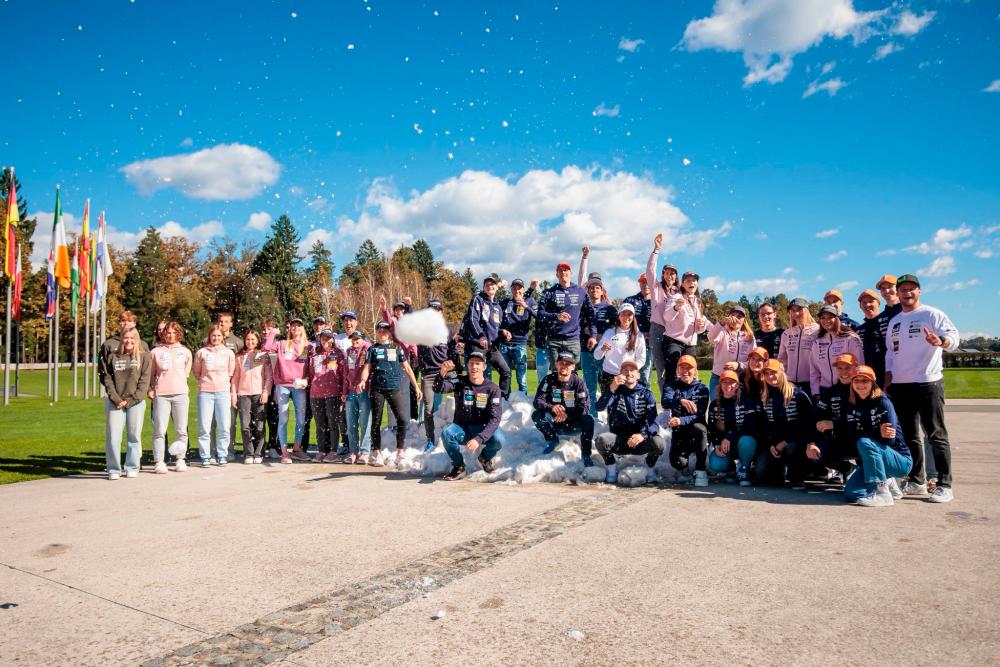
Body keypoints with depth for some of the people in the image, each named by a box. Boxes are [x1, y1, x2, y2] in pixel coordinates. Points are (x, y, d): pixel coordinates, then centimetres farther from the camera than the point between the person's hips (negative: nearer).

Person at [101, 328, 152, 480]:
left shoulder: (144, 357, 4)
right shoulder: (112, 357, 9)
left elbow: (144, 381, -1)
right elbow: (107, 379, 4)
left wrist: (130, 400, -8)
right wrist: (117, 400, -7)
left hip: (136, 402, -1)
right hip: (115, 403, 1)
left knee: (134, 436, 4)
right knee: (113, 436, -2)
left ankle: (132, 468, 13)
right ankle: (113, 469, 7)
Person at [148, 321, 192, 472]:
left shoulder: (185, 352, 10)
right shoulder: (156, 351, 7)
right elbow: (150, 373, 11)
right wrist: (150, 389, 3)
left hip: (180, 394, 1)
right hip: (161, 395, -1)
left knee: (181, 430, 3)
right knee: (159, 430, -4)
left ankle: (180, 459, 12)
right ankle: (159, 461, 2)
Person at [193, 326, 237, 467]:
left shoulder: (229, 353, 7)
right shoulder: (201, 352, 5)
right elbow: (196, 371, 16)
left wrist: (232, 392, 9)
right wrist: (202, 383, 9)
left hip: (223, 392, 1)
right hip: (205, 393, 0)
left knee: (224, 426, -1)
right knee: (204, 426, -2)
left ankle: (222, 455, 8)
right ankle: (205, 457, 6)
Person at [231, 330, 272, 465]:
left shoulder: (264, 355, 9)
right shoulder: (240, 357, 16)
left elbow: (269, 376, 4)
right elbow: (235, 377, 15)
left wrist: (266, 392, -6)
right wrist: (233, 394, 6)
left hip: (260, 394, -2)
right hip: (243, 394, 2)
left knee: (259, 426, -4)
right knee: (245, 426, -4)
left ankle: (258, 454, 3)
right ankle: (248, 454, 2)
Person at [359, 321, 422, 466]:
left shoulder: (396, 348, 14)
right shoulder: (372, 349, 13)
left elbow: (407, 368, 13)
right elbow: (367, 368, 6)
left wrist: (416, 386, 8)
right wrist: (363, 380, -16)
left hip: (395, 389, 0)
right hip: (377, 389, 0)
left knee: (402, 419, -11)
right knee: (376, 422, 4)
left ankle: (400, 452, 1)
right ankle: (376, 454, 12)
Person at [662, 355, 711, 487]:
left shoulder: (701, 388, 0)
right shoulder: (671, 385, 3)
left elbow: (699, 414, -14)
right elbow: (665, 402, -20)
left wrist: (681, 420, -33)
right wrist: (681, 400, -42)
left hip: (695, 427, -1)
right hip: (679, 431, 1)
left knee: (700, 428, -38)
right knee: (678, 463, -22)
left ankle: (701, 471, -24)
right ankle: (688, 454, 19)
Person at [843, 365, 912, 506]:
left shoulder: (883, 402, -14)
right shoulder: (852, 406, 2)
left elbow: (890, 439, -22)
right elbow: (853, 438, -11)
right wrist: (877, 432, -25)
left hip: (901, 461, -5)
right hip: (870, 462, 5)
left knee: (865, 443, -32)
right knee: (850, 492, -11)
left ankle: (882, 493, -22)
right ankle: (887, 483, 15)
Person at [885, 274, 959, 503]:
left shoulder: (932, 314, -3)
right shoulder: (894, 321, 16)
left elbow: (953, 337, -17)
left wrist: (940, 341, -39)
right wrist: (888, 379, 9)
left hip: (928, 383, -6)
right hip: (900, 386, 6)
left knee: (936, 435, -4)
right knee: (909, 436, 11)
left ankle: (945, 486, 1)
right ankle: (917, 481, 20)